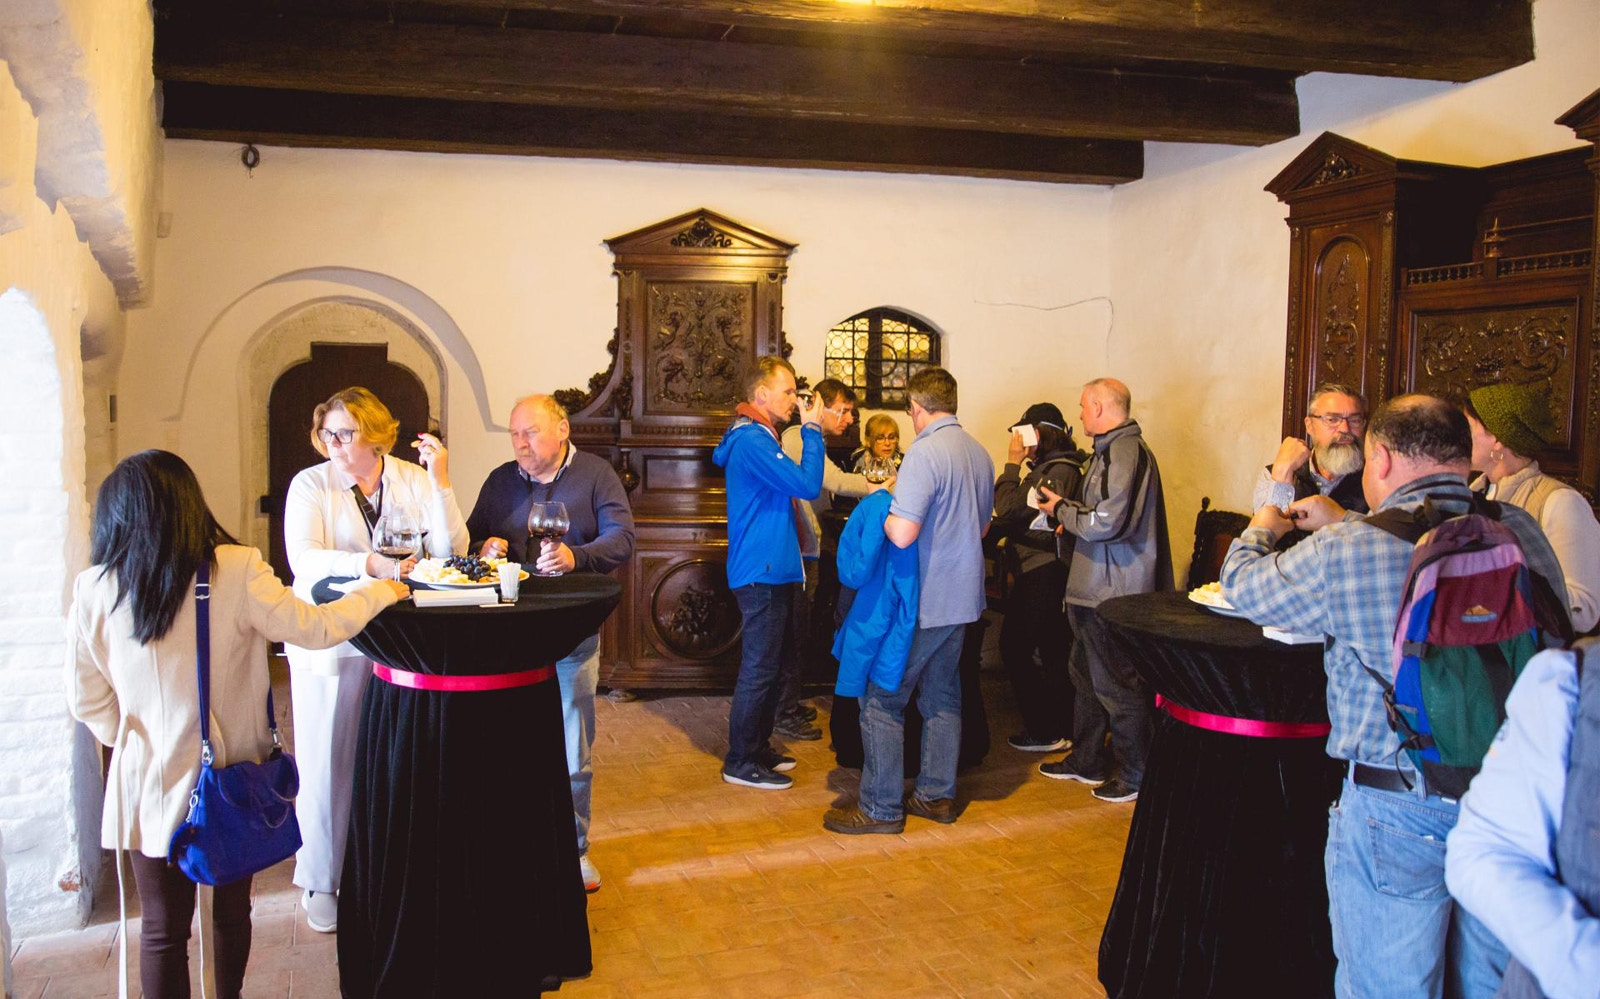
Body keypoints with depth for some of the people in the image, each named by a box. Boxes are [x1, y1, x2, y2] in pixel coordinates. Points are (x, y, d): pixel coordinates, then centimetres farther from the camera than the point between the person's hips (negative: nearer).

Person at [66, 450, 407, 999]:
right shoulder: (236, 572, -17)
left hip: (148, 783, 0)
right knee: (232, 909, 22)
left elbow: (86, 698, -1)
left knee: (163, 927, 14)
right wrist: (381, 591, 4)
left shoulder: (93, 590, -10)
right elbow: (315, 628, -10)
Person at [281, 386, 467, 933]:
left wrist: (440, 482, -15)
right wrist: (372, 564, -33)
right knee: (328, 763, 6)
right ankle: (322, 883, 21)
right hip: (330, 642, -2)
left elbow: (449, 550, -6)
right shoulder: (310, 485, -3)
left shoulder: (413, 479, 3)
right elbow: (303, 558, -18)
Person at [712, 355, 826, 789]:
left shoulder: (758, 437, 17)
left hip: (772, 570, 11)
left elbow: (792, 487, 20)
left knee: (771, 662, 17)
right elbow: (807, 485, -21)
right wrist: (812, 430, -15)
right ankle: (740, 762, 6)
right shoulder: (752, 440, -17)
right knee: (759, 667, -4)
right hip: (762, 571, -11)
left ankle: (758, 748, 28)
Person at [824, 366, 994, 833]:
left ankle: (881, 807, 5)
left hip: (921, 601, -8)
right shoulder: (980, 453, 8)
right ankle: (937, 794, 25)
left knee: (882, 699, 1)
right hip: (962, 597, 8)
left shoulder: (924, 453, -19)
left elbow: (901, 534, -26)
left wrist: (882, 507, -7)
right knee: (942, 695, 17)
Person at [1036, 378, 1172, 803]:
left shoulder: (1124, 452, -19)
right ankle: (1086, 761, 33)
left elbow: (1106, 522, -26)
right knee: (1086, 674, 20)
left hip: (1114, 593, -11)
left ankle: (1135, 776, 13)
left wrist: (1062, 509, -12)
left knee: (1115, 685, 0)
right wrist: (1072, 518, 10)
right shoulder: (1114, 449, 15)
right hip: (1095, 590, 11)